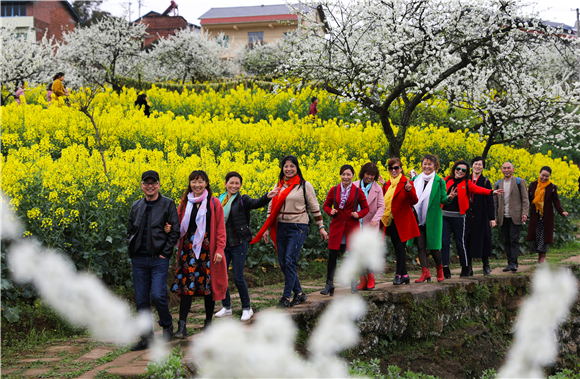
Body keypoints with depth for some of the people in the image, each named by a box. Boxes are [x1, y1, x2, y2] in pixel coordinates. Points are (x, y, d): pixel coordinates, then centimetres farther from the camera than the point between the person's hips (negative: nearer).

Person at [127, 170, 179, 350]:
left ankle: (167, 326, 14)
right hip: (139, 259, 5)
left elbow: (175, 231, -5)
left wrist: (165, 252, -10)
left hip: (159, 259, -5)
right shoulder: (136, 206, 12)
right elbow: (130, 231, 19)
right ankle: (146, 337, 14)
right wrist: (132, 249, 5)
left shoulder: (167, 204, -2)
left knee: (157, 296, -13)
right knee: (141, 300, 5)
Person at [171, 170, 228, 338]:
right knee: (186, 285, -6)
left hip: (208, 248, -1)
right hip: (188, 248, 2)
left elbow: (220, 229, 0)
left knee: (209, 285, 6)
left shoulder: (214, 203, 1)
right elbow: (178, 225, 12)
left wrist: (220, 249, -8)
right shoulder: (184, 203, 10)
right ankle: (182, 325, -9)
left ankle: (208, 321, 23)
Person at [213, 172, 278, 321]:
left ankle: (247, 308, 12)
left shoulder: (242, 200, -6)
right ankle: (226, 307, 22)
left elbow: (256, 203, -25)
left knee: (238, 277, -5)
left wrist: (267, 197, -44)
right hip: (222, 243, 5)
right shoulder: (219, 200, 6)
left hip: (239, 243, -5)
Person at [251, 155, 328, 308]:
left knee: (290, 261, -10)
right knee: (282, 262, 6)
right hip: (281, 227, 6)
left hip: (298, 227, -6)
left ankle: (286, 296, -2)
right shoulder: (278, 186, 10)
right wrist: (267, 229, 8)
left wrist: (321, 227, 1)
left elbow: (314, 208, 1)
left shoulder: (305, 185, -3)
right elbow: (271, 207, 14)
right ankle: (299, 293, 19)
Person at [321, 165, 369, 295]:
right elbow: (326, 205, 15)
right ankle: (329, 284, 2)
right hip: (337, 226, 1)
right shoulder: (334, 190, 5)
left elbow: (366, 208, 9)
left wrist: (358, 214, -10)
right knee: (332, 255, -3)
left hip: (352, 227, -1)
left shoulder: (358, 192, 2)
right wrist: (330, 211, -7)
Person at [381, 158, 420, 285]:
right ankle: (405, 275, 15)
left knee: (400, 247, -10)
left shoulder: (406, 183, -6)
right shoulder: (387, 185, 12)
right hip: (390, 222, 7)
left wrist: (409, 190, -32)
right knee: (397, 249, 9)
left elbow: (414, 201, -14)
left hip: (402, 221, -6)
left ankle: (399, 274, -8)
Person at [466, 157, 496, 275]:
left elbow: (490, 201, 0)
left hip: (481, 216, -2)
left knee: (483, 239, 1)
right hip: (468, 216, 2)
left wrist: (492, 218, -5)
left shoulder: (485, 182, 2)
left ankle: (486, 265, 15)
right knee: (468, 240, 3)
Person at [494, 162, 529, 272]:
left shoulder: (519, 182, 4)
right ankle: (509, 262, 12)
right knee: (506, 241, 5)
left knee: (514, 240, -10)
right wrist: (495, 217, 9)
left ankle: (514, 263, -13)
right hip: (503, 218, 4)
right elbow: (495, 202, 16)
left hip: (515, 217, -4)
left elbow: (525, 199, 0)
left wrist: (524, 213, -12)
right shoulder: (498, 184, 14)